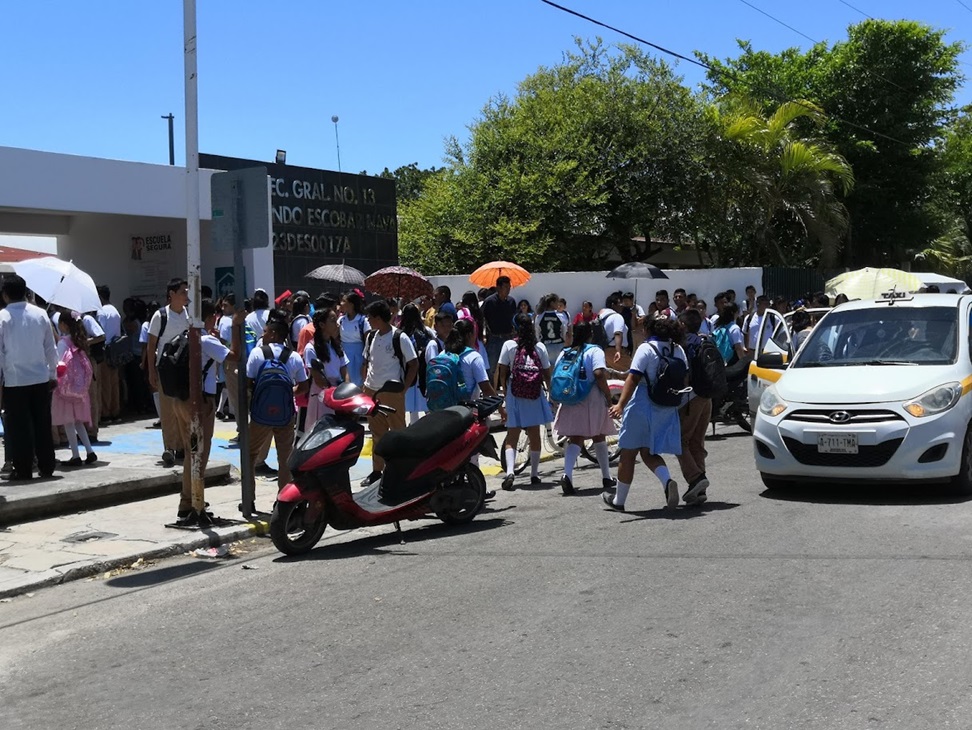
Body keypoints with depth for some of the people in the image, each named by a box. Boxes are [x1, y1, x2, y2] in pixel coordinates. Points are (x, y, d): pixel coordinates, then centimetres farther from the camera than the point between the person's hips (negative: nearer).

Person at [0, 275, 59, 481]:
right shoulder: (40, 314, 2)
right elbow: (50, 348, 6)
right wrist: (53, 375, 14)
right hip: (41, 379, 4)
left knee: (19, 427, 3)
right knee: (42, 425, 10)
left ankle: (23, 470, 6)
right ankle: (46, 467, 15)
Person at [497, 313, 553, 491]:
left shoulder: (509, 345, -3)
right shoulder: (540, 347, 3)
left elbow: (502, 372, -4)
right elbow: (547, 374, 4)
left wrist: (504, 391, 6)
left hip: (515, 396, -2)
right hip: (535, 396, 2)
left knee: (512, 436, 0)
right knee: (534, 435, 11)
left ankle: (510, 471, -19)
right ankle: (534, 474, 18)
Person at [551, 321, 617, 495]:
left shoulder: (565, 353, 10)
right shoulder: (594, 351, -5)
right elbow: (599, 373, -19)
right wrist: (608, 395, -10)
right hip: (592, 400, -3)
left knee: (575, 439, 2)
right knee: (599, 437, 15)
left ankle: (567, 474, -22)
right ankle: (606, 477, 25)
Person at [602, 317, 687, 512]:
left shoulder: (646, 349, -12)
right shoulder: (678, 350, 6)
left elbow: (633, 379, -23)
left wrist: (620, 404, -30)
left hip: (642, 407, -6)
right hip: (667, 409, 6)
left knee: (628, 454, 7)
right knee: (649, 453, 15)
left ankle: (619, 500, 16)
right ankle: (668, 481, -14)